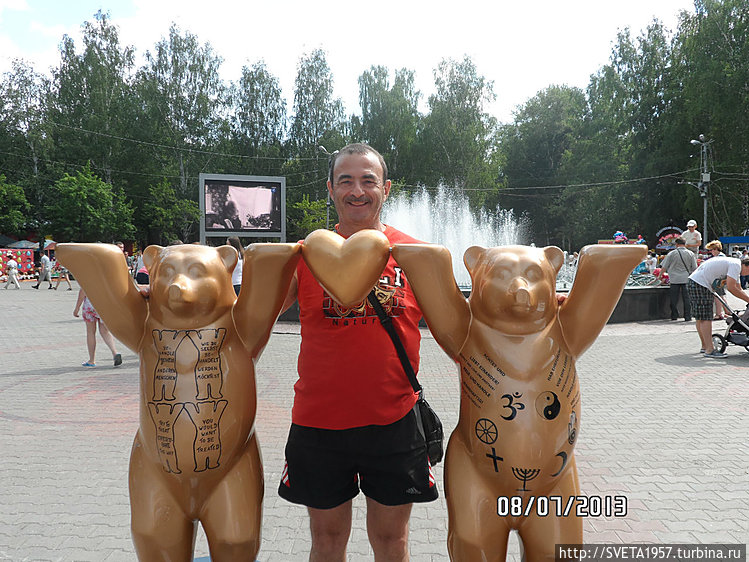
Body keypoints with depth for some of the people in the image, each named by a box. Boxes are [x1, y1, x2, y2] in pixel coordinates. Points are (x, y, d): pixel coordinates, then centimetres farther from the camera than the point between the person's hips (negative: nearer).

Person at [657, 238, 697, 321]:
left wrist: (660, 275, 13)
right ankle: (688, 316, 4)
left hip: (674, 279, -1)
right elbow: (694, 268, 6)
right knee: (687, 298, 5)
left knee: (674, 299, 7)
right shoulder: (690, 254, 2)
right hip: (687, 279, 1)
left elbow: (664, 267, 1)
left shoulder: (671, 253, -2)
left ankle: (674, 316, 12)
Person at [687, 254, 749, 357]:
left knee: (701, 318, 15)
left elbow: (738, 289, 27)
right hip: (699, 284, -11)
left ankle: (705, 347, 23)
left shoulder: (734, 265, 22)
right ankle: (709, 350, -15)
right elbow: (731, 287, -19)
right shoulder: (736, 265, -11)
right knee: (705, 318, -13)